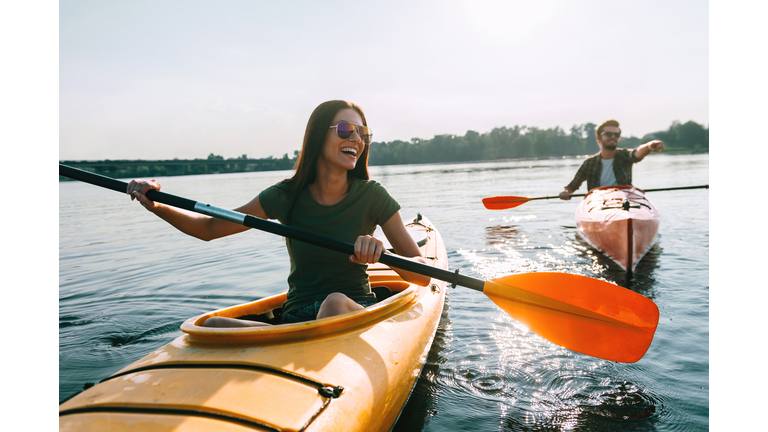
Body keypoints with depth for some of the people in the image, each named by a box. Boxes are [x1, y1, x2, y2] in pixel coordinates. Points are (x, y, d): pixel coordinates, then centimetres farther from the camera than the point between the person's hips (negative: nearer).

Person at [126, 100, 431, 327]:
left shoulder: (371, 196, -5)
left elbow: (423, 275, -8)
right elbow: (209, 228, 7)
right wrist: (156, 206, -10)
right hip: (296, 317, 2)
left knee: (335, 302, -37)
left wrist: (383, 254, -29)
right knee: (213, 326, -24)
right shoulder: (287, 196, 0)